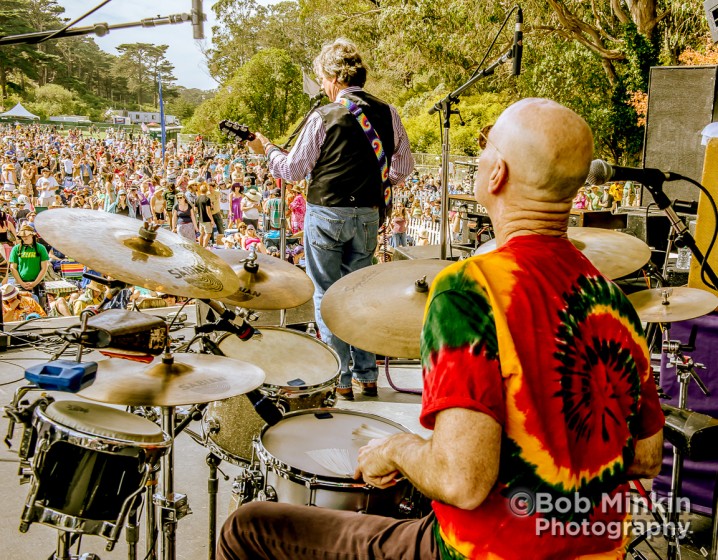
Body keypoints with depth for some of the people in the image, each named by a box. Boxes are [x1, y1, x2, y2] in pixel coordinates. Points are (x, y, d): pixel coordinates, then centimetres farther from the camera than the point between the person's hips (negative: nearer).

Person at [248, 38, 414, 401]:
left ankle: (340, 380, 10)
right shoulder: (387, 113, 3)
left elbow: (293, 170, -5)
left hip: (327, 213, -5)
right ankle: (367, 376, 20)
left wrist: (266, 149, 12)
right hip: (367, 215, 5)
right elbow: (404, 166, 9)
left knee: (327, 298, 5)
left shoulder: (324, 117, -12)